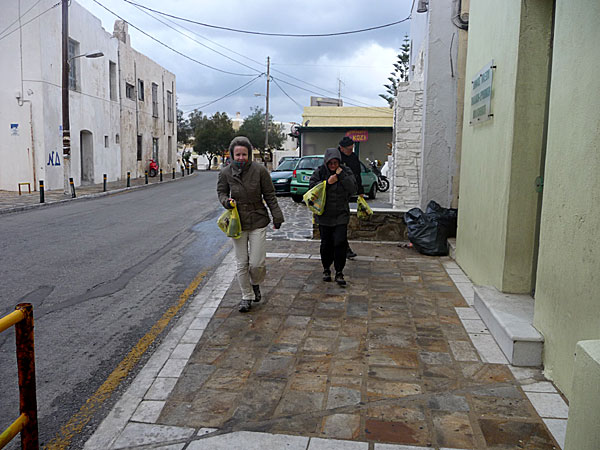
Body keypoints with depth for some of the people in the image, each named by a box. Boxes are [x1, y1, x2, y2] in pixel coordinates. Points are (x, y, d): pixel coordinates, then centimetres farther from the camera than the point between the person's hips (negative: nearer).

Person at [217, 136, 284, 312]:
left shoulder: (259, 170, -8)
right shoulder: (226, 172, -3)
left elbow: (269, 195, 0)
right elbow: (221, 191, 12)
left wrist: (277, 217, 1)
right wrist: (226, 201, -11)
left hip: (258, 222, -2)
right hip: (237, 223, 2)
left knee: (257, 263, -3)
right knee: (242, 263, 6)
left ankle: (255, 284, 31)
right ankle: (246, 297, 23)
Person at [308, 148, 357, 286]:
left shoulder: (346, 171, 1)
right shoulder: (320, 171, 0)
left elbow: (353, 188, -9)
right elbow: (311, 187, -7)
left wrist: (342, 175, -16)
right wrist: (327, 183, -16)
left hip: (341, 215, 0)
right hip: (324, 215, 1)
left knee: (340, 243, -9)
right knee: (326, 244, 8)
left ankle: (339, 273, 0)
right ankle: (326, 269, 26)